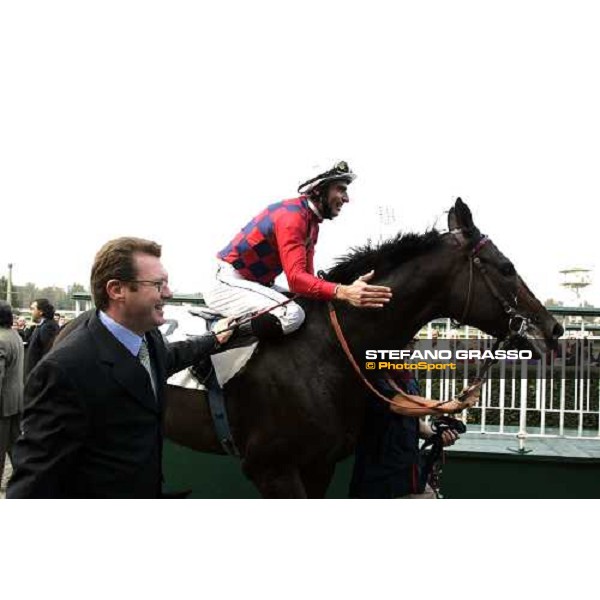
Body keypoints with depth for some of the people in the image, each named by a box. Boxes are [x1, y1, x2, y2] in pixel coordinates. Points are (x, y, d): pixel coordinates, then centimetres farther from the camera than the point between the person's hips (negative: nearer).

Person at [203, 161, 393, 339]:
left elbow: (307, 274, 8)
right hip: (228, 283, -11)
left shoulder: (312, 222, 9)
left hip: (257, 284, 11)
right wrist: (343, 292, -48)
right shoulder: (292, 215, -23)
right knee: (291, 316, -31)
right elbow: (296, 278, -34)